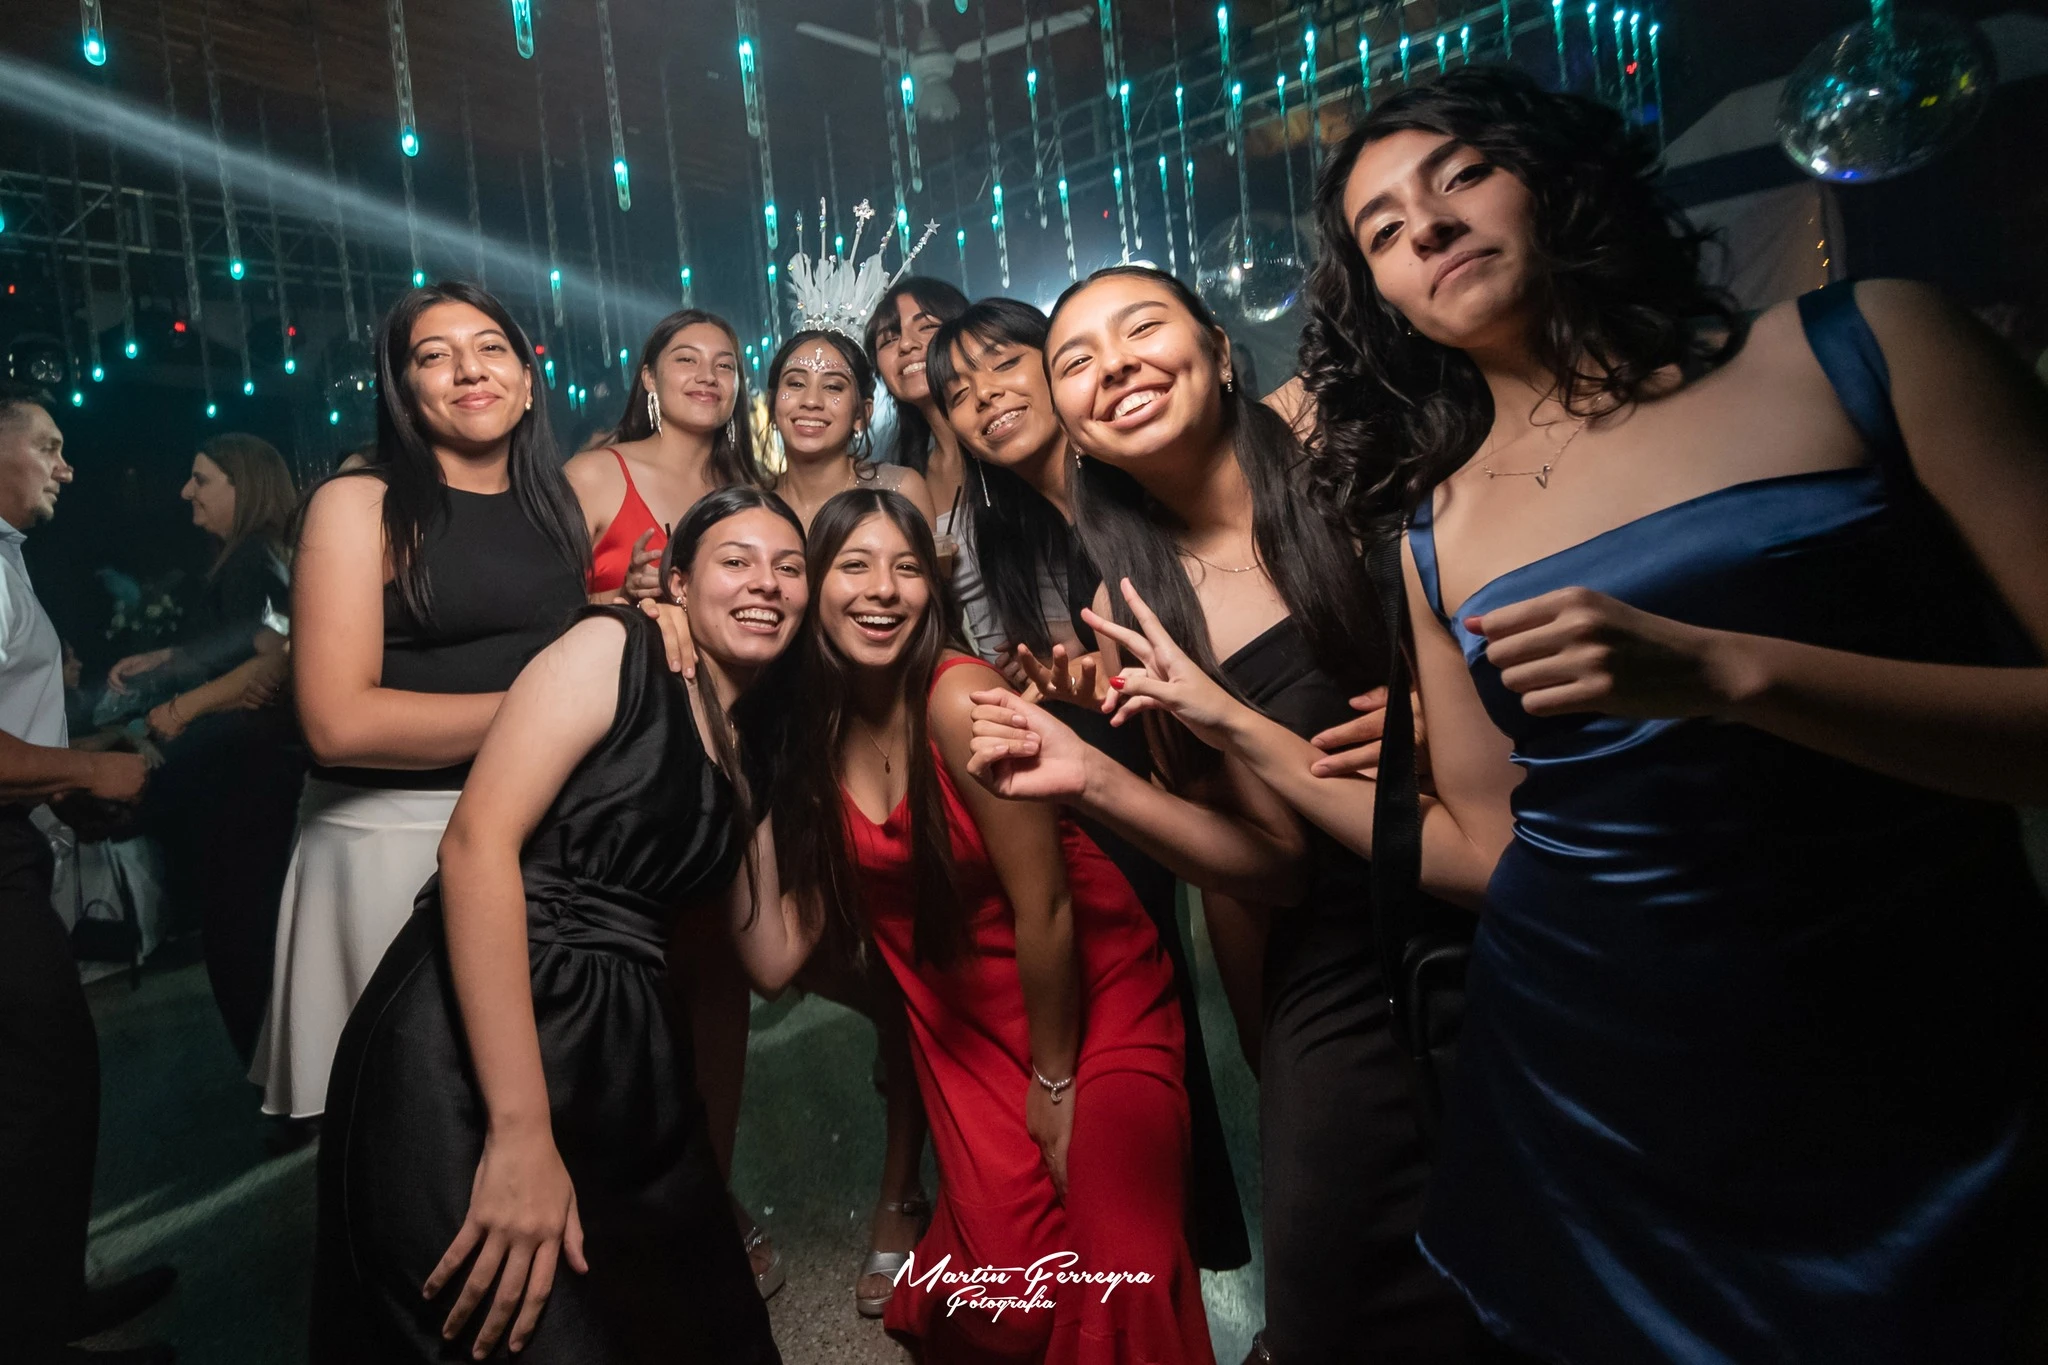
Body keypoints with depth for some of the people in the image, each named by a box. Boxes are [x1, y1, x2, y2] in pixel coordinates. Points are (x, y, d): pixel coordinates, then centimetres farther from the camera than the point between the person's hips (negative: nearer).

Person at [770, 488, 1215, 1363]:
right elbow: (827, 900, 2)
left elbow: (1043, 907, -18)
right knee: (1009, 1278, 2)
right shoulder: (815, 723, -5)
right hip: (964, 1022, 4)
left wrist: (1055, 1080, -10)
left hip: (1091, 1000, -4)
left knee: (1121, 1275, -14)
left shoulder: (959, 699, -24)